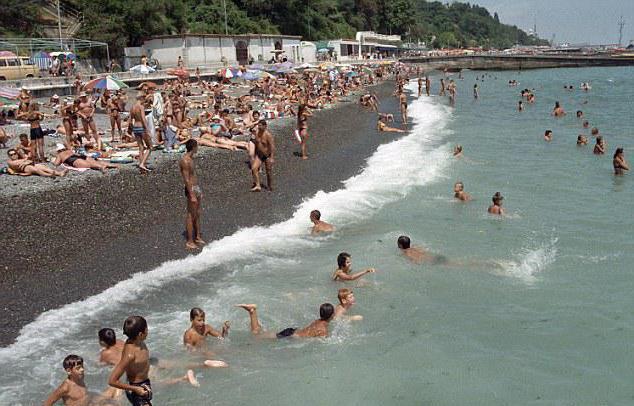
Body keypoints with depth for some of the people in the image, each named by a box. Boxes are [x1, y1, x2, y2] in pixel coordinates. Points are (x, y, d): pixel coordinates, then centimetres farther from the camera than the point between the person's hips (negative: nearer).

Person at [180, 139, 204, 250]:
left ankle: (197, 237, 27)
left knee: (197, 214, 16)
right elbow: (187, 180, -21)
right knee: (191, 216, -4)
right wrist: (192, 196, -23)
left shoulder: (191, 159, 11)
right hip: (191, 189, -10)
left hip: (196, 188, 10)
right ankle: (189, 242, 2)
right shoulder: (185, 161, -19)